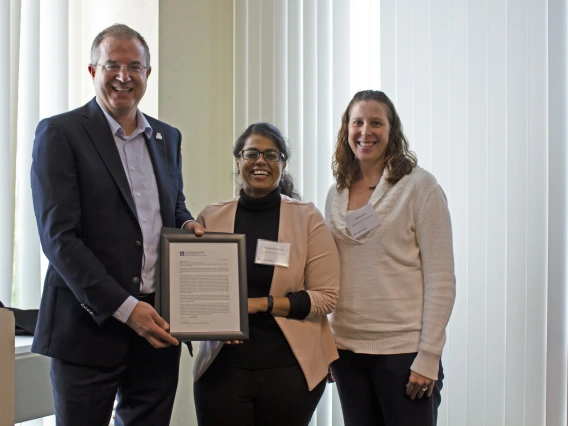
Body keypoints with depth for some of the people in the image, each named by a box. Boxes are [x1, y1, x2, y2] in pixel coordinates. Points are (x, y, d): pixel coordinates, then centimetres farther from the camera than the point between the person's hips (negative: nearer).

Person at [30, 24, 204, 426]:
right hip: (90, 325, -5)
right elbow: (59, 236, -13)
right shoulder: (59, 133, -6)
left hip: (156, 327, 5)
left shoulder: (167, 137, 13)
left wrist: (187, 225, 0)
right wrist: (124, 308, -17)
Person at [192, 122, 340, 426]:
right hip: (223, 366, 1)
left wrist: (262, 304, -13)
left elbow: (326, 296, -4)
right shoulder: (211, 217, 4)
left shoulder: (307, 218, -1)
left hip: (291, 366, -1)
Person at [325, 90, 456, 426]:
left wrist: (428, 357, -14)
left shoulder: (419, 186, -6)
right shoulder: (336, 194, 9)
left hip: (403, 350, -4)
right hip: (347, 349, 5)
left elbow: (441, 279, -9)